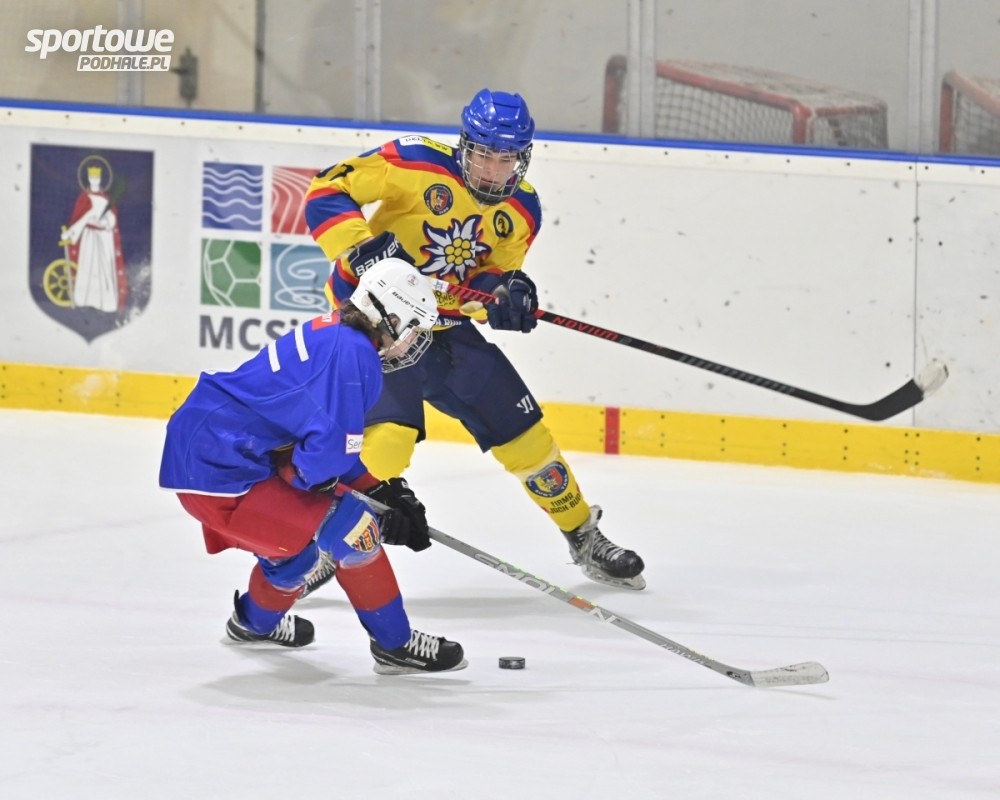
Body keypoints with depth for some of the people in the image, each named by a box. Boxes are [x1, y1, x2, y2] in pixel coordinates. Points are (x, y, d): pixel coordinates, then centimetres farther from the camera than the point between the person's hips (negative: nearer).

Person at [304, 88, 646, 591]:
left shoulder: (520, 209, -1)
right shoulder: (416, 164, -19)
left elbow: (491, 278, 3)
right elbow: (326, 192, -19)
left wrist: (509, 291, -21)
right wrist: (362, 249, -34)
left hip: (445, 324, 6)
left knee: (521, 428, 8)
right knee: (387, 436, -26)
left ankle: (585, 539, 26)